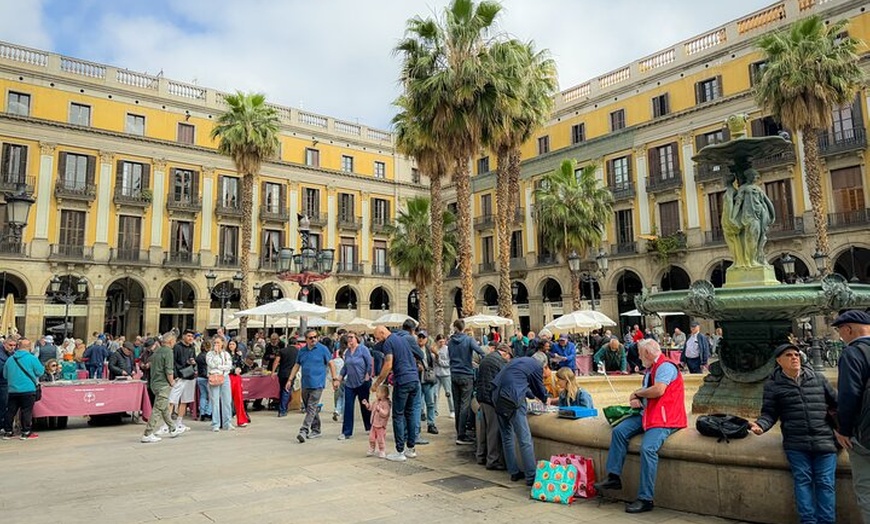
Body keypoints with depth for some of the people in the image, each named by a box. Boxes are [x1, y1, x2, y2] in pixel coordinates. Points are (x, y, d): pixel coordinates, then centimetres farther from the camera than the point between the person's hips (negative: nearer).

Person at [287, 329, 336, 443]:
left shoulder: (323, 349, -3)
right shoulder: (302, 351, 9)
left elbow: (330, 364, -1)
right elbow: (296, 366, 16)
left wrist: (335, 379, -5)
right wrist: (290, 380, 11)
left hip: (317, 384, -5)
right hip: (305, 384, 6)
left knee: (311, 408, -11)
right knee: (308, 408, 13)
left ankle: (304, 431, -14)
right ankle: (316, 430, 26)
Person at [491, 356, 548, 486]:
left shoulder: (520, 360, 26)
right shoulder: (537, 366, 3)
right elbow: (540, 389, 15)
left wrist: (533, 396, 52)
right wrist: (546, 399, 37)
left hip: (496, 395, 8)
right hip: (511, 399, -8)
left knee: (507, 436, 16)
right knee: (525, 439, -1)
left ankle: (514, 472, 24)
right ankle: (531, 477, 2)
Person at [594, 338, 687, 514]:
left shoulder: (666, 366, -11)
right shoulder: (650, 369, 19)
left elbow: (658, 390, -25)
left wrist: (637, 393, -8)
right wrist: (636, 399, 1)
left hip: (665, 418, -10)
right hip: (648, 414, 10)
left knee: (647, 447, -28)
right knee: (619, 431, -3)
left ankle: (645, 499, -22)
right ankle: (614, 477, -1)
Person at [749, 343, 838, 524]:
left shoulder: (818, 379, 10)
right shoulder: (773, 385, 4)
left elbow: (836, 402, 18)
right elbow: (769, 413, 3)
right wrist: (760, 425, -17)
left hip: (824, 440, 1)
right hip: (795, 443, -1)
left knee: (825, 482, 0)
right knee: (803, 480, 0)